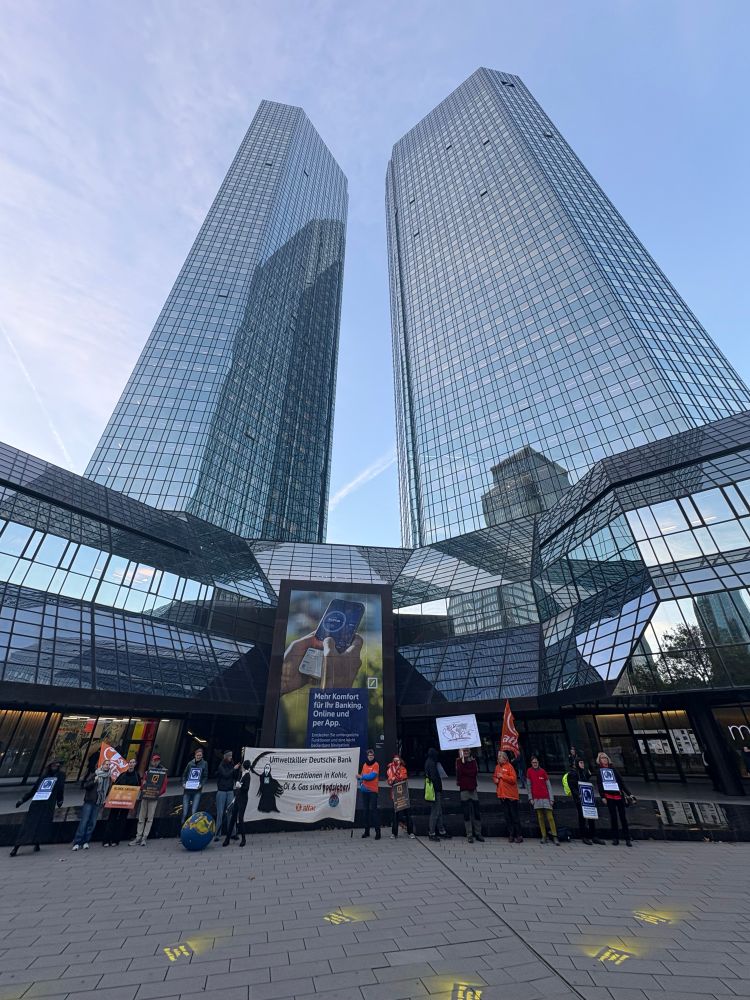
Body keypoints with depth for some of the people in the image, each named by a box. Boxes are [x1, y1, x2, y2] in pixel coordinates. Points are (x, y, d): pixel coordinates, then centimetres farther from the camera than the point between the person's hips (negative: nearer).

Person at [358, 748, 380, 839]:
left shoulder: (376, 765, -7)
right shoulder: (364, 765, 11)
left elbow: (372, 776, -16)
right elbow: (361, 776, 14)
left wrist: (361, 776, -10)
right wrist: (360, 782, -6)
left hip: (373, 790, -6)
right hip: (365, 790, 6)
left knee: (373, 809, -9)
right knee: (366, 810, 11)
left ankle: (377, 831, -1)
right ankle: (366, 831, 22)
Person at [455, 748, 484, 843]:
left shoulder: (473, 761, 5)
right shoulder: (459, 761, -2)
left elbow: (475, 772, -9)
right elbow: (459, 772, -14)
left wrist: (464, 771, -12)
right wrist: (462, 761, -18)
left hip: (473, 789, 2)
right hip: (464, 789, -2)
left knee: (476, 812, 6)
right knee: (467, 813, 3)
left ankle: (478, 833, 18)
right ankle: (469, 835, 12)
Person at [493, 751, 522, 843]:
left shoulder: (509, 766, -9)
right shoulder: (497, 767, 11)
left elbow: (513, 779, -17)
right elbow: (494, 776, 22)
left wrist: (502, 776, -18)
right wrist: (495, 779, -1)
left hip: (511, 795, -6)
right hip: (502, 795, 6)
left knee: (514, 815, 0)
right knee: (507, 816, 10)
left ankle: (518, 835, 8)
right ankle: (511, 835, 18)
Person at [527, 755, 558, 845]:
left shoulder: (543, 771, 2)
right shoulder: (529, 771, 3)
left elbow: (549, 786, 4)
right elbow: (529, 786, 4)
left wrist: (551, 798, -2)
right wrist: (530, 798, 0)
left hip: (545, 797, -1)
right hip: (536, 798, 1)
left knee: (550, 817, -4)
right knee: (540, 817, 3)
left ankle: (554, 836, 2)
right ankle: (544, 836, 11)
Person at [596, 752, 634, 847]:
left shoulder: (613, 769, 12)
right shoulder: (599, 770, 6)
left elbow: (621, 782, 12)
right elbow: (599, 784, 2)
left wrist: (629, 793, 3)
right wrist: (602, 796, -7)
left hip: (619, 795, 1)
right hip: (609, 796, -1)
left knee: (623, 817, 1)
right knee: (613, 817, 0)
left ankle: (627, 839, 9)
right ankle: (615, 838, 9)